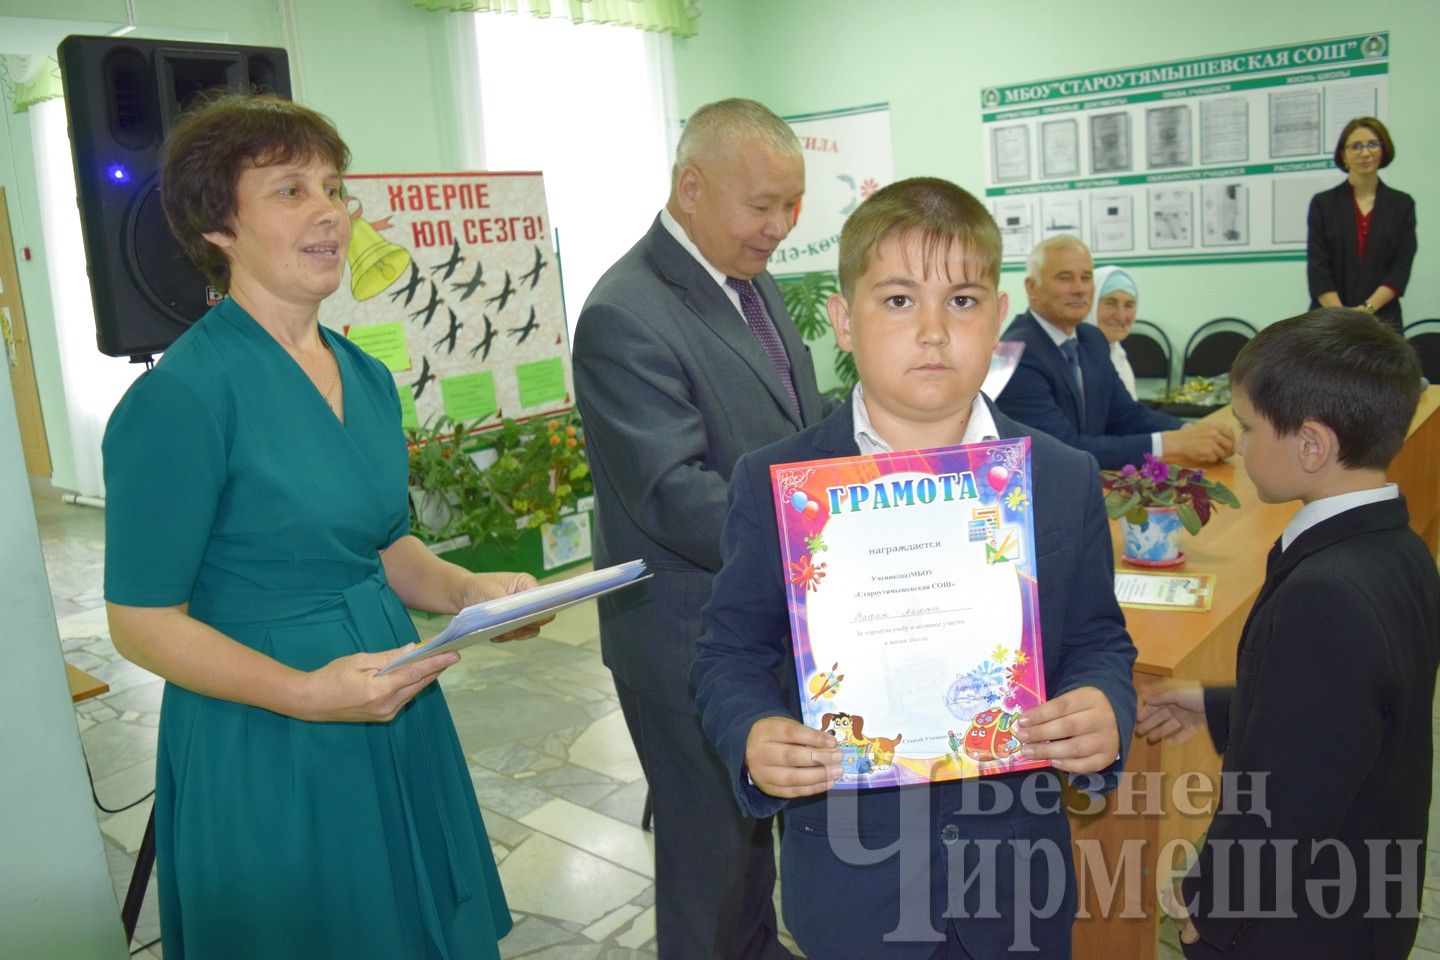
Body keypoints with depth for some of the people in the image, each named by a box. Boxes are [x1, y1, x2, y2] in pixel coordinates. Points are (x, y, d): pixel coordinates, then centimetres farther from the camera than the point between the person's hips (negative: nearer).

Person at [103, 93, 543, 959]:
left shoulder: (367, 377, 4)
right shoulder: (180, 397, -19)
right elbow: (143, 622, -14)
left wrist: (469, 589, -5)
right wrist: (304, 693, -26)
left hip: (396, 717, 7)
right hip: (266, 751, -7)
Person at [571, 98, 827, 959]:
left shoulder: (755, 283, 7)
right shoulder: (627, 317, -22)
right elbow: (676, 495, -28)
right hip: (695, 635, -8)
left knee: (762, 817, 26)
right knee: (714, 840, 11)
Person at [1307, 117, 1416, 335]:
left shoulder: (1402, 204, 8)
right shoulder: (1323, 203, 5)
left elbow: (1401, 268, 0)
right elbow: (1317, 269, -4)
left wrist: (1367, 308, -15)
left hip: (1382, 319, 1)